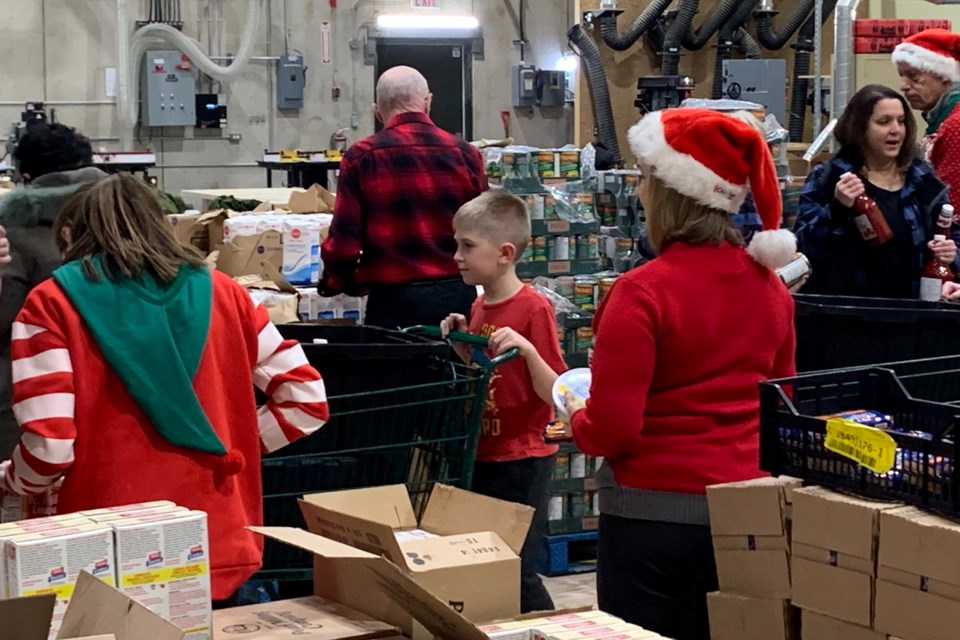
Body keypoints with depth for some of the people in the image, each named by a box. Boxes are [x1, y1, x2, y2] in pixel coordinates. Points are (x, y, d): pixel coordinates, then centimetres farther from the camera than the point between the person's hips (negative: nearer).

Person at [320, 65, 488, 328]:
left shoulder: (361, 158, -3)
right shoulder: (465, 154, 2)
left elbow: (344, 241, -4)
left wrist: (332, 283, 16)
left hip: (393, 299, -2)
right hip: (458, 296, 2)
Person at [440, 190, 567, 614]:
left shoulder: (533, 309, -15)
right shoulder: (479, 307, 9)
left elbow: (553, 393, -17)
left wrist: (526, 349, -31)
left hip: (522, 463, -8)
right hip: (484, 456, 8)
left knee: (517, 572, -3)